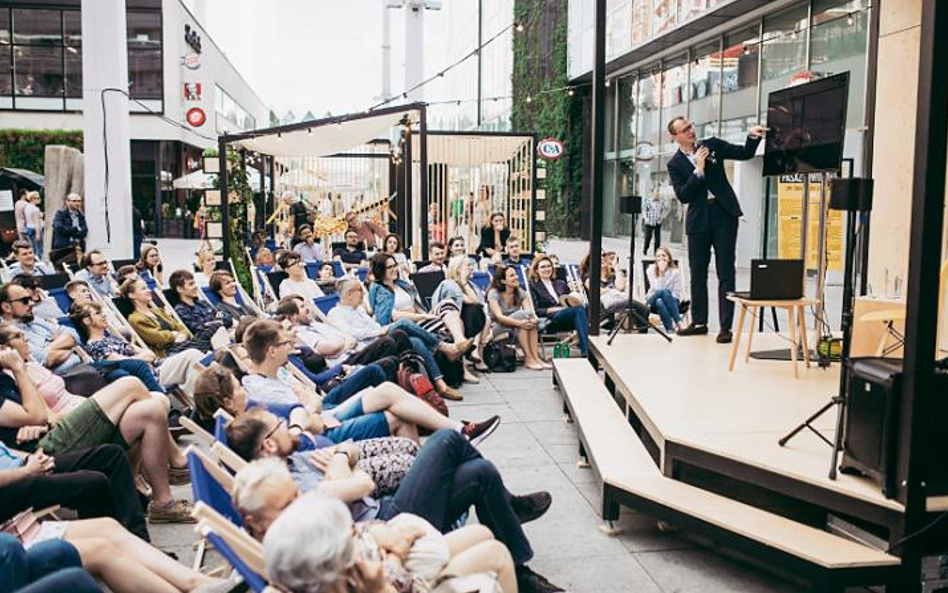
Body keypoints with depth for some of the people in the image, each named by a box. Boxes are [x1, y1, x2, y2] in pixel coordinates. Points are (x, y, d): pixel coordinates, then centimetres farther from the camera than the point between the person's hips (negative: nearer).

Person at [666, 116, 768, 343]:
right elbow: (683, 196, -8)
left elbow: (745, 154, 5)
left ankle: (725, 327, -1)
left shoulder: (712, 145, 5)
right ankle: (699, 322, 21)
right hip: (698, 220, 1)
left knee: (726, 272, -3)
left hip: (724, 215, -1)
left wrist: (753, 136, -13)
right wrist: (699, 170, -14)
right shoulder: (675, 164, 2)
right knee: (698, 273, 9)